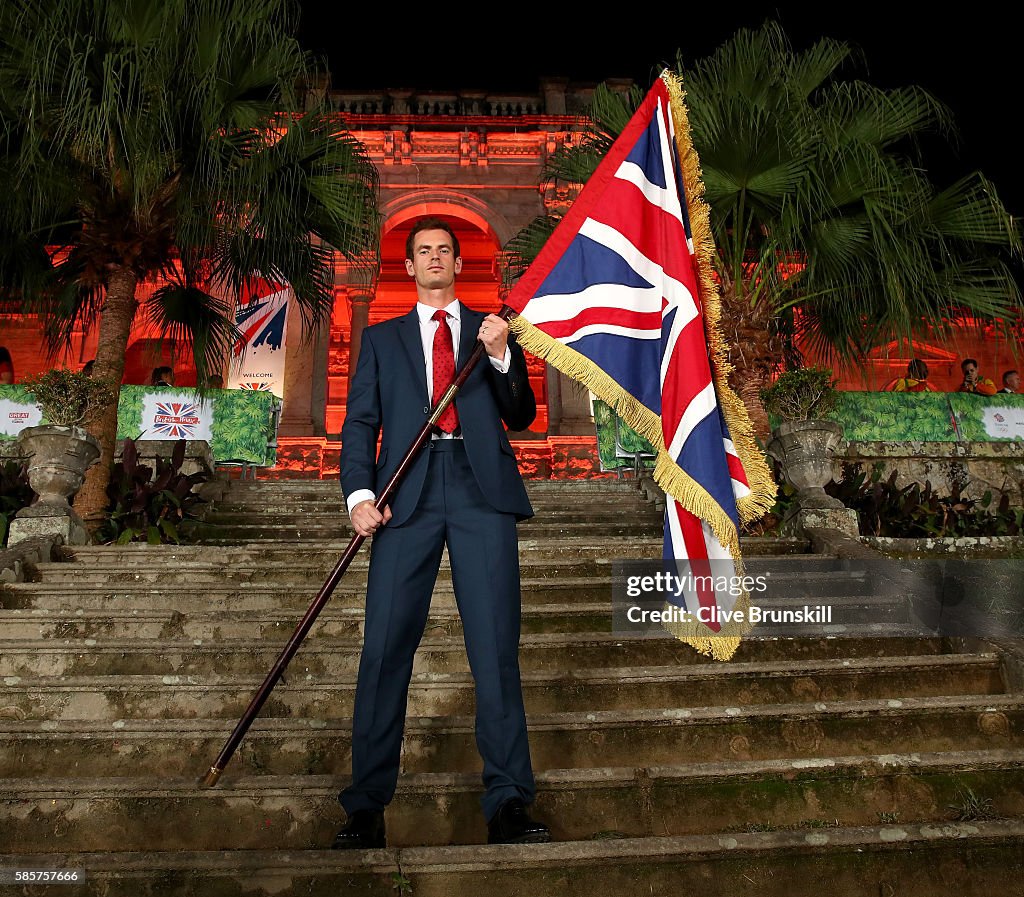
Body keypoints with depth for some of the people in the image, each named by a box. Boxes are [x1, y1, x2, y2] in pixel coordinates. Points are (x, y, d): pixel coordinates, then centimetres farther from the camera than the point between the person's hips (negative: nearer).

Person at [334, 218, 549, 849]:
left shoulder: (493, 330, 20)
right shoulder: (382, 338, 21)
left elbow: (521, 417, 13)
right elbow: (360, 422, 11)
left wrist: (501, 357, -3)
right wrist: (359, 493, -5)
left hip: (483, 492, 0)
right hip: (407, 494, 1)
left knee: (496, 648, -3)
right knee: (385, 649, -2)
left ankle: (508, 803, 6)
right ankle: (367, 805, 9)